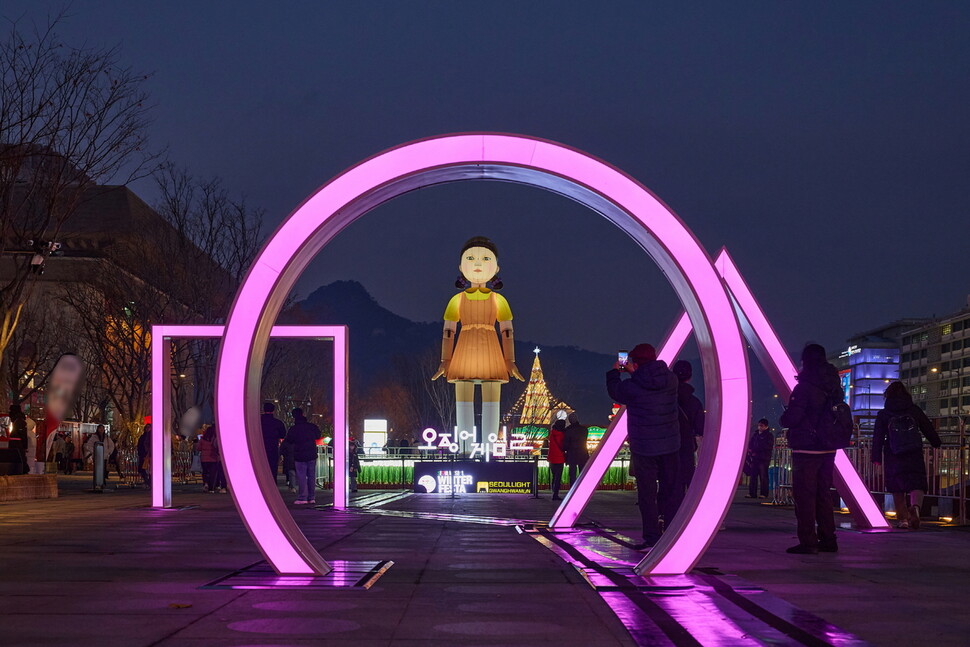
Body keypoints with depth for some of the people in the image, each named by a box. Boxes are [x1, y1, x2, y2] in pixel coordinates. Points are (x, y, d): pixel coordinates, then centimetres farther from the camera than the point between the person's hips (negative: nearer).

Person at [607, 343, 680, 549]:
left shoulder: (632, 387, -14)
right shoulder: (671, 380, -3)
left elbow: (614, 391, 8)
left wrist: (614, 372, 26)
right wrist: (634, 373, 29)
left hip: (643, 449, -4)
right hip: (671, 446, 4)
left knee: (647, 496, 2)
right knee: (670, 493, 12)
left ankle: (652, 539, 0)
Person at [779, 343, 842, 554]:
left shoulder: (804, 387, -14)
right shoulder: (833, 388, 10)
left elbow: (792, 417, -19)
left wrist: (783, 419, 2)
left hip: (806, 450, -7)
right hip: (828, 449, 7)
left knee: (804, 495, -4)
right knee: (823, 494, 14)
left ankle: (808, 542, -7)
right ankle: (828, 539, 15)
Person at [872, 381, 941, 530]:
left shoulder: (883, 415, 3)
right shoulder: (915, 411, 6)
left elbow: (878, 438, 0)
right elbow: (928, 429, 15)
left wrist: (876, 457, 2)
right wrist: (937, 444, 30)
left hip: (893, 458, 0)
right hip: (914, 456, 0)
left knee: (897, 489, 11)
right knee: (917, 485, -1)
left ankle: (903, 518, 9)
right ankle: (915, 506, -31)